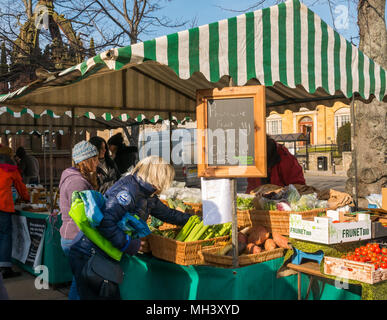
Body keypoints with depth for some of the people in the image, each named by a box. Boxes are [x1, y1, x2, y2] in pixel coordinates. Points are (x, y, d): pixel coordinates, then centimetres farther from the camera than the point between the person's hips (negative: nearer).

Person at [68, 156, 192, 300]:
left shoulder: (147, 195, 10)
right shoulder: (127, 190, -22)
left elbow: (167, 213, 27)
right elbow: (104, 221, -31)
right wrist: (128, 244, -24)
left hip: (104, 257, 10)